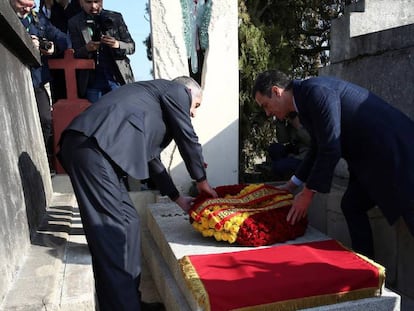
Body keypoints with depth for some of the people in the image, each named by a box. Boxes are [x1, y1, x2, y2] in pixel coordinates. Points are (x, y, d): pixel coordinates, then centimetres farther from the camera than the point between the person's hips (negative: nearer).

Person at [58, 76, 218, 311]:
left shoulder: (153, 97, 35)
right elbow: (187, 138, 11)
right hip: (94, 146, -9)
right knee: (114, 230, -9)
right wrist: (202, 181, 26)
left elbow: (151, 157, 36)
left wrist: (178, 198, 39)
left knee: (128, 223, 11)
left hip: (97, 148, 9)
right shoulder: (176, 90, 12)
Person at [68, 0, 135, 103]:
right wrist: (86, 49, -20)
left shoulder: (116, 18, 5)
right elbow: (74, 54, 3)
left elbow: (131, 46, 6)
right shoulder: (74, 23, 4)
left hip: (118, 78, 0)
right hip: (92, 80, 0)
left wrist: (118, 44, -17)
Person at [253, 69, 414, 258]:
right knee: (351, 206, 11)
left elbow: (330, 149, -24)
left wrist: (307, 193, -14)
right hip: (370, 159, 10)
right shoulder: (305, 101, 9)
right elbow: (318, 149, 19)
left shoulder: (316, 91, -21)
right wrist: (291, 186, 23)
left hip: (394, 151, -10)